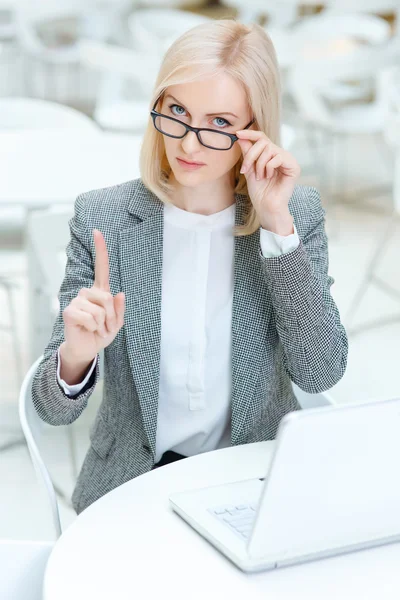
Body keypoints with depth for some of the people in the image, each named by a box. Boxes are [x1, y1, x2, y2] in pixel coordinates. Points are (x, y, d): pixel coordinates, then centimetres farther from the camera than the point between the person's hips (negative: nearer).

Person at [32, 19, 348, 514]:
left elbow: (320, 374, -13)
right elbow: (54, 409, -6)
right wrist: (75, 356, -29)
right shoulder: (101, 217, -6)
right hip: (133, 485, -1)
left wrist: (278, 224, -18)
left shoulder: (299, 213, -3)